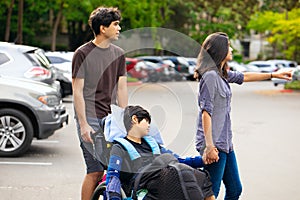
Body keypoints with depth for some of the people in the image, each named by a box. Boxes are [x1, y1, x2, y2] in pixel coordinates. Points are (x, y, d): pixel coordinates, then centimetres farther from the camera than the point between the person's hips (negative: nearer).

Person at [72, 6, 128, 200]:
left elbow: (122, 89, 14)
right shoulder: (83, 53, -5)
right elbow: (78, 91, -7)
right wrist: (84, 124, -12)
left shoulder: (118, 54, 12)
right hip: (90, 119, -6)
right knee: (96, 170, -9)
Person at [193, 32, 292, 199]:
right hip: (214, 145, -10)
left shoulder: (222, 74, 13)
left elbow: (244, 77, 32)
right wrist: (209, 146, -24)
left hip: (225, 143, 10)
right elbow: (206, 112, -20)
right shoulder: (210, 75, -15)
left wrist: (274, 75, 39)